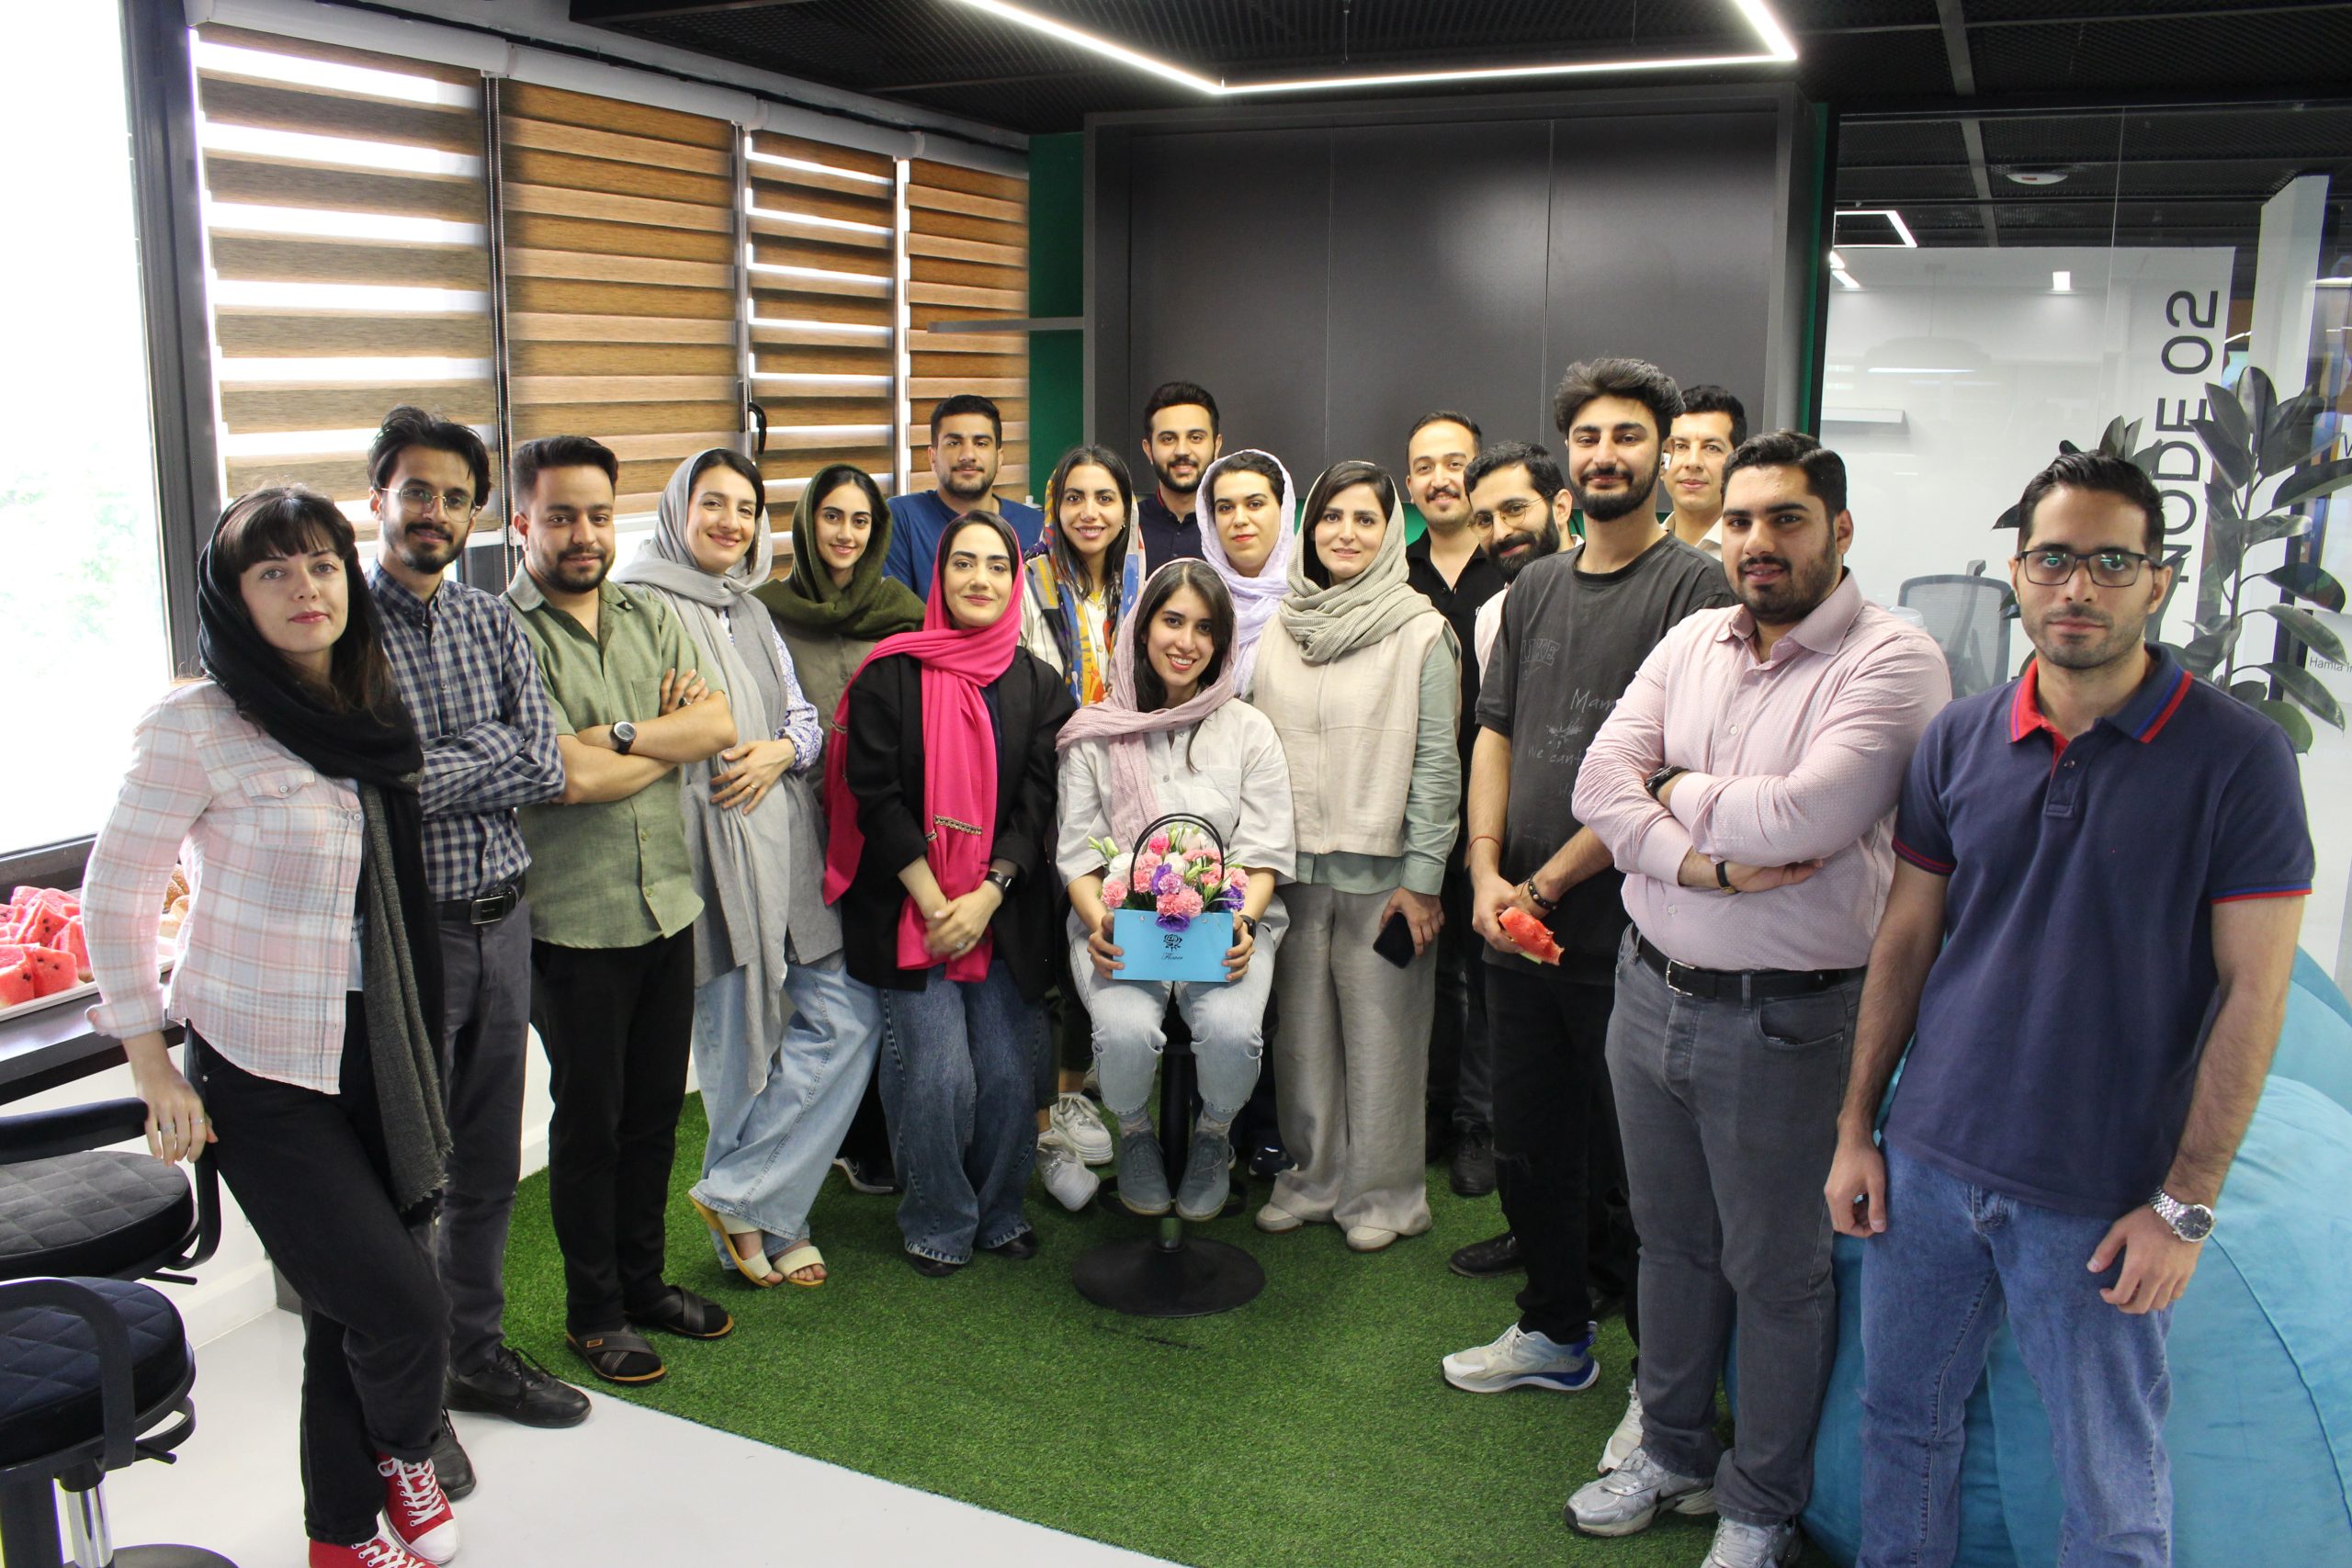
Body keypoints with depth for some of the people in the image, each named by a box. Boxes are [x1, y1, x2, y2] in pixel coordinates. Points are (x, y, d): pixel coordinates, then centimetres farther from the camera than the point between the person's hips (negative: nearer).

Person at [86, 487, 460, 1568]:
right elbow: (115, 895, -8)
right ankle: (407, 1460, 25)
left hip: (375, 1059, 6)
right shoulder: (196, 724, -13)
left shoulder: (369, 710, 7)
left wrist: (416, 1055, 17)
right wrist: (151, 1067, -8)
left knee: (349, 1314, 14)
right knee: (406, 1308, -8)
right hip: (263, 1075, -6)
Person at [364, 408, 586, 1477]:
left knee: (490, 1165, 16)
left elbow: (544, 771, -4)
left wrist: (428, 770, -14)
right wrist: (492, 751, -14)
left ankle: (476, 1351, 34)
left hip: (501, 918, 5)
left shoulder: (490, 622, 7)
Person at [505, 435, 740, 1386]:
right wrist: (672, 738, -6)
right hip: (573, 920, -5)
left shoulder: (651, 618, 9)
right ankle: (593, 1310, 24)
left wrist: (623, 733, -16)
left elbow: (720, 725, -3)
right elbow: (572, 778, -20)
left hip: (668, 903, 6)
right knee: (588, 1118, 8)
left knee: (656, 1108, 16)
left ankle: (644, 1278, 34)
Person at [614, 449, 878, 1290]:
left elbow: (805, 718, 15)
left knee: (848, 1017, 2)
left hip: (786, 849, 7)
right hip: (710, 852, -7)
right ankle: (756, 1219, 21)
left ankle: (739, 1198, 12)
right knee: (739, 1046, 2)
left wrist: (782, 751, -3)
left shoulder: (751, 613, 20)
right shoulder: (642, 606, -5)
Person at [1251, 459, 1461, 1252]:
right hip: (1293, 866, 4)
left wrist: (1422, 878, -11)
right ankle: (1313, 1177, 27)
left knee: (1381, 1036, 4)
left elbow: (1435, 763, -7)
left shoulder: (1420, 634, -5)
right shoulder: (1280, 632, 9)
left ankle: (1383, 1191, 20)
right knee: (1303, 1031, 12)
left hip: (1381, 871, -4)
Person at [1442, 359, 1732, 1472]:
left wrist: (1549, 884, -13)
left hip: (1624, 931, -6)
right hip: (1516, 924, 6)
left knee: (1636, 1166, 5)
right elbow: (1495, 735, 11)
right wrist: (1487, 873, -2)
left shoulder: (1693, 589, -9)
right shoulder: (1536, 589, 12)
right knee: (1529, 1147, 17)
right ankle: (1556, 1335, 36)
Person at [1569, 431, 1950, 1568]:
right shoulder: (1691, 640, 6)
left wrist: (1679, 792, -9)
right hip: (1649, 989, 6)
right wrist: (1701, 863, -18)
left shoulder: (1891, 661, -14)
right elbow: (1600, 781, -3)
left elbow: (1800, 818, -26)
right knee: (1671, 1240, 21)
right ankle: (1673, 1452, 42)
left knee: (1775, 1273, 11)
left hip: (1781, 1019, -6)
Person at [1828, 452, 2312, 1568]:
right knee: (1899, 1415, 17)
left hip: (2099, 1199, -3)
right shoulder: (1958, 740, 2)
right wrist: (1855, 1129, 6)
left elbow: (2252, 991, -10)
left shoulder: (2236, 756, -10)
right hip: (1929, 1160, 4)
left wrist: (2186, 1206, -11)